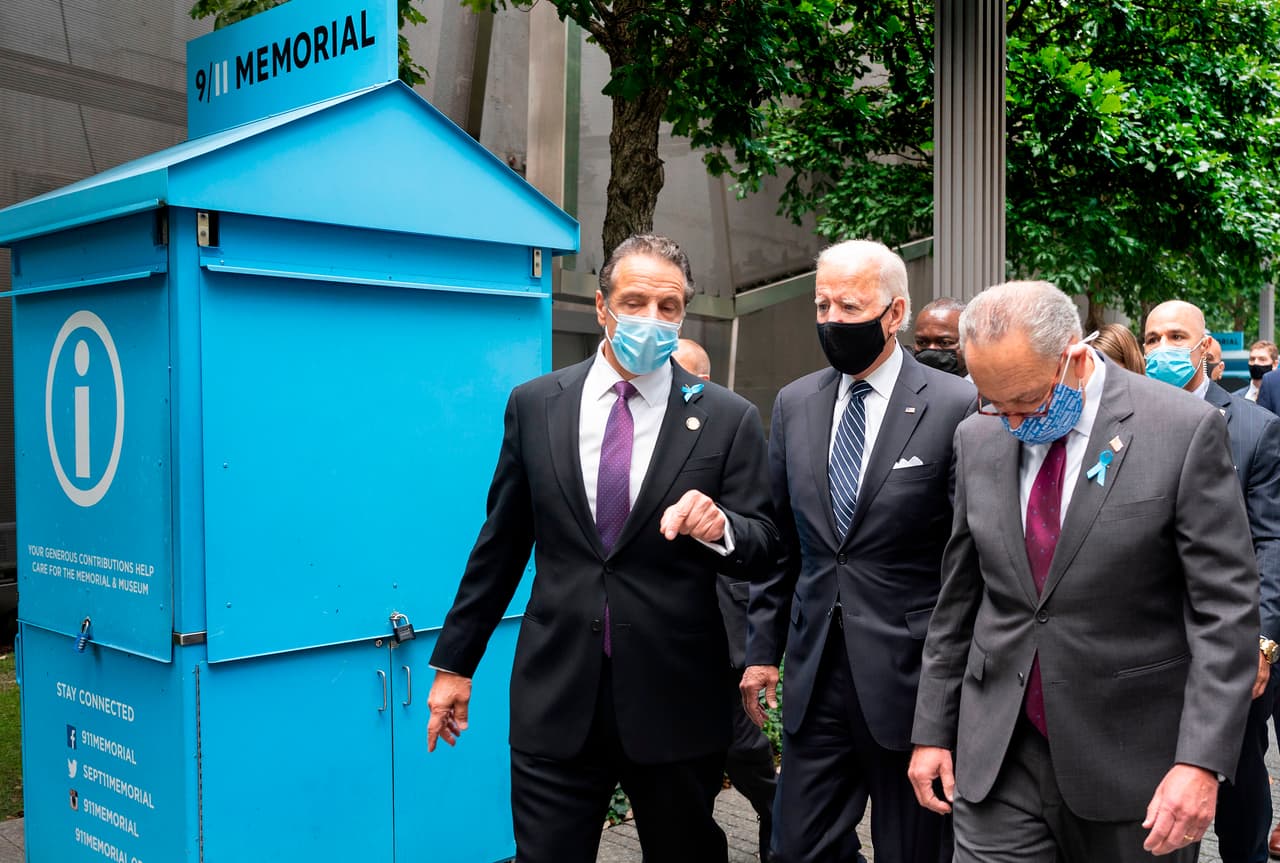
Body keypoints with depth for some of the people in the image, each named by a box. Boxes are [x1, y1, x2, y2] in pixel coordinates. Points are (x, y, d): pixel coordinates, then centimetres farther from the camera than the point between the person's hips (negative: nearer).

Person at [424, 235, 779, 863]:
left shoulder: (727, 419, -3)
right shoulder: (534, 405, 3)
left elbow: (762, 548, 0)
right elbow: (501, 542, 9)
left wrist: (720, 528, -23)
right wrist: (454, 661, 11)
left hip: (674, 699, 0)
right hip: (556, 698, 1)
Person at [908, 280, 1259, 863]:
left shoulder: (1184, 430, -10)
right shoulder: (978, 438, 3)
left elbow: (1226, 610, -11)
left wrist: (1202, 761, -18)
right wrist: (933, 729, 9)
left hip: (1131, 758, -3)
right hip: (998, 756, 3)